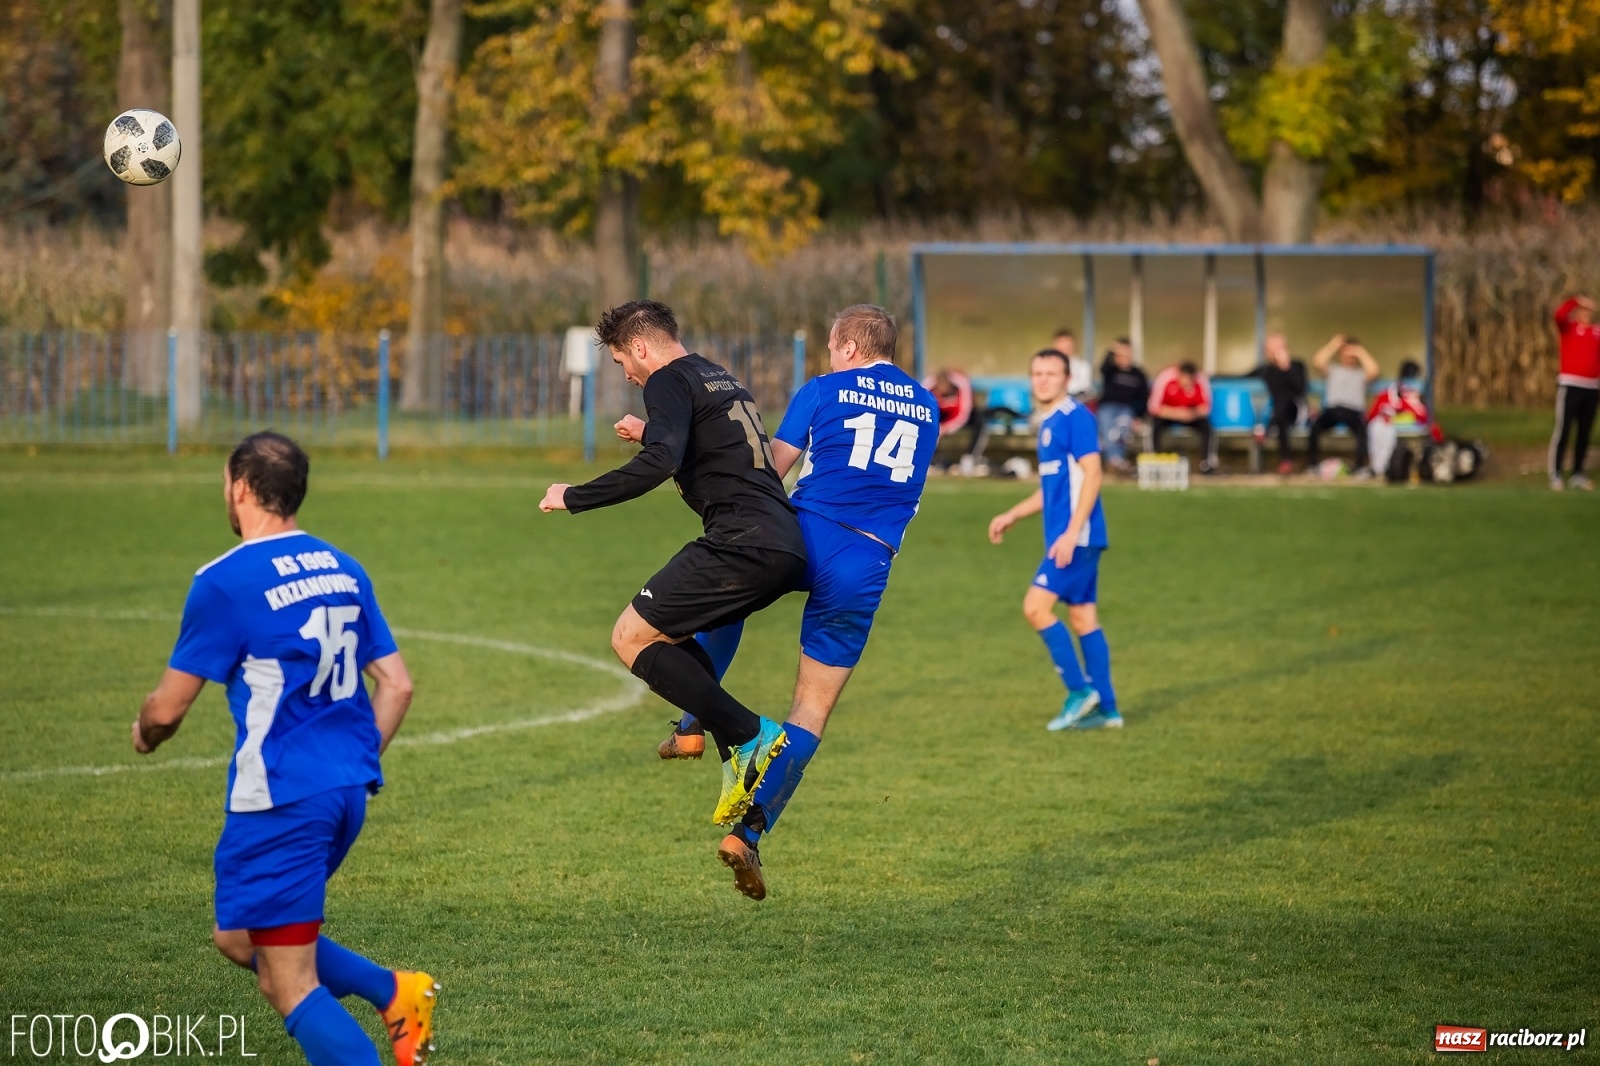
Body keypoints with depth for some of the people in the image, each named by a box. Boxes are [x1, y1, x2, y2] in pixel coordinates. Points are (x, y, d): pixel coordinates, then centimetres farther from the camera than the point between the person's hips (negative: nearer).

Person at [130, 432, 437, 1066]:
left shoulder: (225, 581, -10)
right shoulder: (344, 571, 10)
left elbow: (167, 709, -6)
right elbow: (397, 685, 12)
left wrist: (144, 733, 17)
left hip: (280, 799, -8)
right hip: (347, 794, 8)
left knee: (290, 986, -3)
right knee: (239, 937, 23)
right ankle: (394, 992, 9)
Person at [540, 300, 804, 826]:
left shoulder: (670, 382, -3)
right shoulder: (722, 379, 25)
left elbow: (660, 462, -21)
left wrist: (575, 497, -13)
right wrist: (652, 433, 57)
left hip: (743, 542, -10)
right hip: (786, 546, 10)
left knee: (631, 638, -3)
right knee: (667, 634, 21)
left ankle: (750, 737, -13)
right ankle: (740, 765, 9)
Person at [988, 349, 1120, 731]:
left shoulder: (1076, 417, -12)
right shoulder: (1049, 424, 17)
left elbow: (1091, 475, -18)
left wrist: (1071, 532, -23)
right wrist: (1012, 515, 19)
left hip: (1077, 537, -10)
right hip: (1064, 537, 10)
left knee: (1036, 607, -12)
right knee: (1083, 617, 9)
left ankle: (1080, 690, -5)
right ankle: (1105, 709, 11)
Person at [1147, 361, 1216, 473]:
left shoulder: (1201, 380, -21)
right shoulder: (1165, 378, -27)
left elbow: (1205, 407, -12)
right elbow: (1154, 407, -25)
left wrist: (1194, 413, -33)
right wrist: (1176, 413, -37)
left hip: (1190, 413, 2)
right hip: (1166, 413, -2)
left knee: (1205, 424, -25)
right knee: (1155, 424, -32)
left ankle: (1206, 462, -17)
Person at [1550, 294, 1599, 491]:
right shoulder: (1568, 327, 0)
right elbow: (1560, 314, -21)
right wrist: (1576, 300, -19)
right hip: (1570, 385, -5)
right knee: (1563, 430, -6)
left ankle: (1578, 474, 15)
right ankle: (1555, 475, -3)